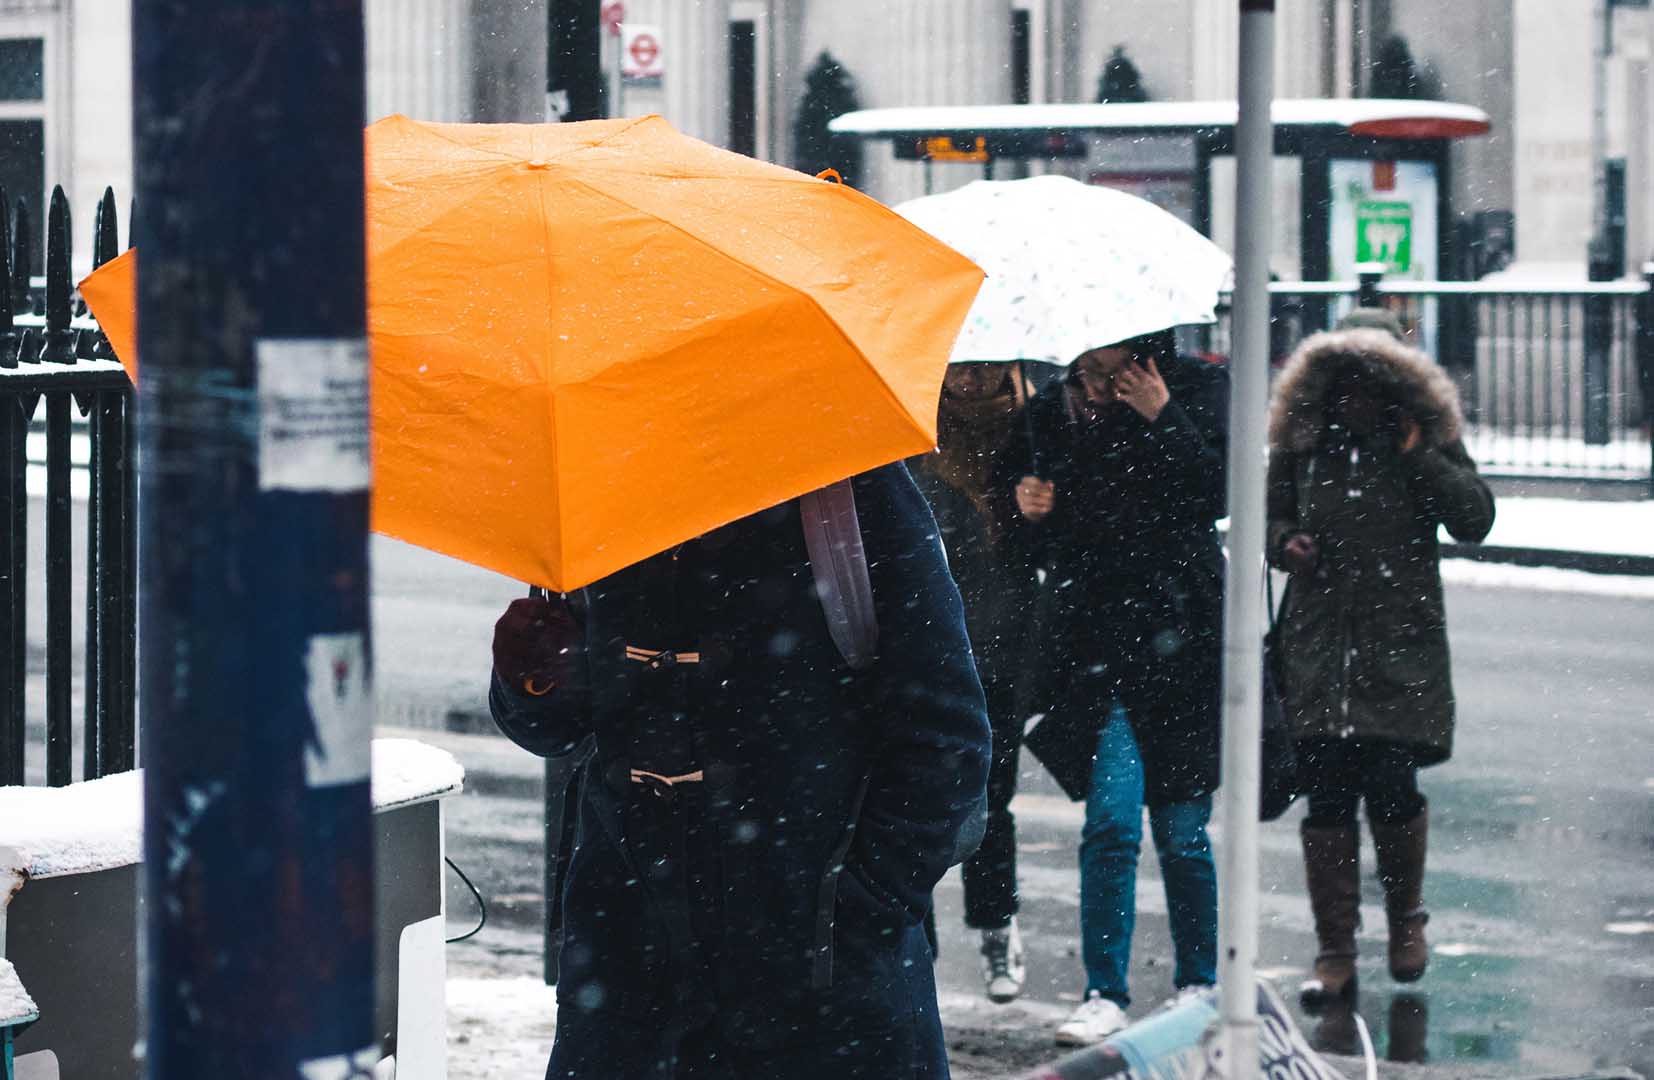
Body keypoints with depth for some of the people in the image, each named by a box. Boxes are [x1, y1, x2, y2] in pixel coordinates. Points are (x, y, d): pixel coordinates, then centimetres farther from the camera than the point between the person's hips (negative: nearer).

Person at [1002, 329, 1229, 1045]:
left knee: (1182, 830, 4)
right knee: (1112, 819, -10)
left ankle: (1198, 985, 22)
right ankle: (1104, 995, -2)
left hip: (1180, 641, -1)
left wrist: (1162, 416, -17)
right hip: (1095, 643, 1)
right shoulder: (1055, 410, 6)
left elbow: (1217, 493, -12)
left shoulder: (1198, 389, 0)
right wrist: (1032, 509, -7)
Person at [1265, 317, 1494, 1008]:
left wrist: (1418, 456, -14)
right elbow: (1272, 513, 19)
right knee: (1326, 791, -2)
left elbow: (1474, 518, -6)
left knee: (1390, 785, -7)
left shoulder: (1430, 446, 4)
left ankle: (1406, 917, 22)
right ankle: (1335, 953, 4)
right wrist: (1286, 544, -3)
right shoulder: (1303, 444, 8)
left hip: (1401, 646, -2)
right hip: (1318, 641, 2)